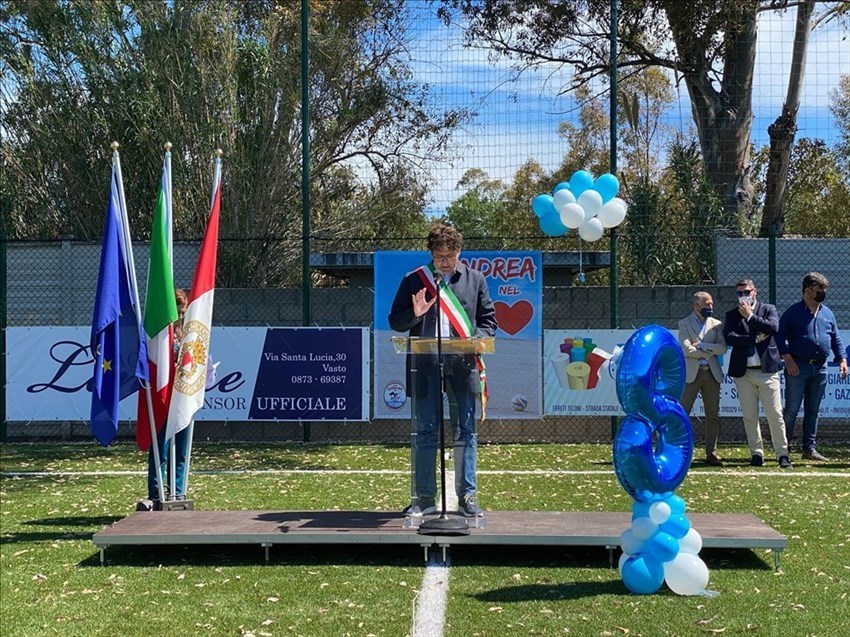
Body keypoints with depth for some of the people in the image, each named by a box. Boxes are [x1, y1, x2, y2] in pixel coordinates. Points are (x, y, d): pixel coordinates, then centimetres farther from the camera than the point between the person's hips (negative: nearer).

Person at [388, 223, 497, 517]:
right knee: (425, 432, 3)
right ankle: (425, 498, 11)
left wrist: (475, 339, -7)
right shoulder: (413, 280, 8)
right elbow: (395, 321, 9)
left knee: (465, 432, 4)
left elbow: (489, 320, 13)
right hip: (425, 366, -1)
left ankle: (467, 497, 12)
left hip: (463, 365, 1)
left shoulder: (475, 279, 11)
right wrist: (415, 314, -12)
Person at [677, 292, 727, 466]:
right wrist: (710, 352, -7)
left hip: (712, 373, 4)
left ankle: (711, 453, 13)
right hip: (691, 373, -4)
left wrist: (701, 345, -10)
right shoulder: (684, 324, 0)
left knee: (713, 415, 5)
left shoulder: (716, 324, 11)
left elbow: (722, 348, -2)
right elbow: (687, 350, -12)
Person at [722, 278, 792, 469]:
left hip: (767, 370, -2)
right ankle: (756, 453, 13)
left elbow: (773, 328, -12)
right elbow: (728, 337, -7)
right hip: (743, 372, 2)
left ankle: (782, 454, 2)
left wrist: (750, 316, -10)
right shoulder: (732, 315, 10)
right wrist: (755, 339, -12)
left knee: (775, 415, -4)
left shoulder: (769, 309, 8)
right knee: (750, 417, 5)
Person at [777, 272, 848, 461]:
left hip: (820, 368, 5)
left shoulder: (827, 314, 14)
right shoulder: (793, 312, -2)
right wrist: (787, 358, -14)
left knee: (813, 410, 9)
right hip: (798, 367, -5)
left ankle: (809, 449, 15)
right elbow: (780, 335, -5)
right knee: (791, 410, -3)